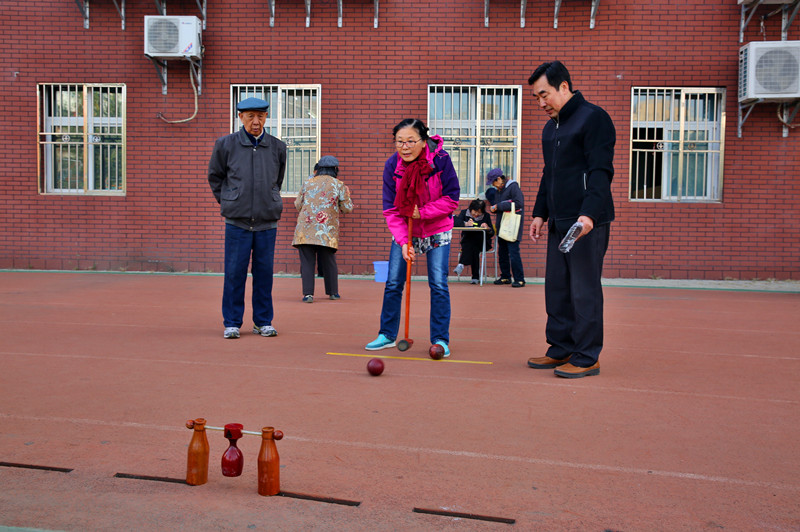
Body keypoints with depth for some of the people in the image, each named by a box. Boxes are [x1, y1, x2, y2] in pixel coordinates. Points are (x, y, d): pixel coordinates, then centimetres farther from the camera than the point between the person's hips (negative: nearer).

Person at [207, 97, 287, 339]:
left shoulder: (277, 147, 7)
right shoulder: (225, 144, 2)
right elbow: (215, 176, 15)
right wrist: (226, 202, 12)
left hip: (267, 221, 2)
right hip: (237, 221, -1)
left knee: (264, 272, 5)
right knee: (234, 272, -1)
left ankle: (263, 321, 17)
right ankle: (231, 323, 10)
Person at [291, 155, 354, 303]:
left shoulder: (308, 183, 9)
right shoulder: (338, 185, 5)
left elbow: (298, 205, 17)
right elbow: (347, 209, 8)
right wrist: (347, 196, 28)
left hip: (305, 229, 0)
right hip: (327, 231, 0)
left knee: (307, 262, 1)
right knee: (329, 262, 12)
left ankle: (308, 293, -6)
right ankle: (333, 292, 22)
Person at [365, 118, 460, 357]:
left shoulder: (440, 160, -20)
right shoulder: (392, 165, -13)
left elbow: (452, 199, -14)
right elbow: (390, 209, -11)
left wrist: (422, 212, -21)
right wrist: (403, 241, -21)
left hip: (437, 231, -2)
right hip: (404, 232, 2)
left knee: (438, 285, -6)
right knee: (393, 283, 2)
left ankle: (440, 339, 6)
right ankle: (387, 335, 17)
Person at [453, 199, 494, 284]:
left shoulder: (486, 216, 5)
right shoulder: (464, 212, 5)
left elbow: (492, 234, 3)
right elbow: (454, 222, -13)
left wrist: (488, 228, -19)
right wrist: (465, 224, -28)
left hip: (482, 242, 0)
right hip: (467, 241, 0)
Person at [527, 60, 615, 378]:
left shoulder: (593, 118, -7)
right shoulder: (550, 128, 19)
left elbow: (601, 172, -16)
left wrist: (588, 214, -26)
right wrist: (540, 213, 20)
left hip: (587, 222, -8)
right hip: (558, 221, 8)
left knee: (584, 290, -4)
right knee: (556, 287, 10)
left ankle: (587, 358, 3)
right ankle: (561, 349, 20)